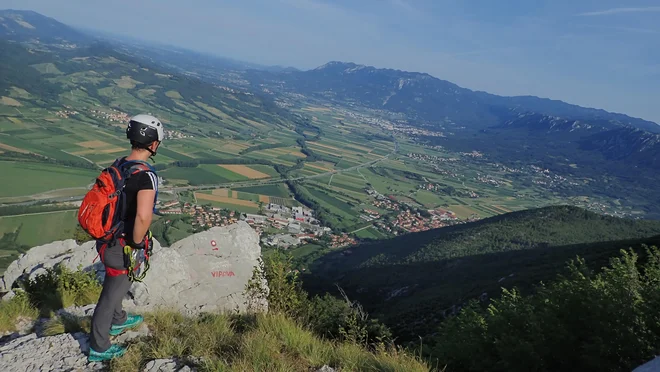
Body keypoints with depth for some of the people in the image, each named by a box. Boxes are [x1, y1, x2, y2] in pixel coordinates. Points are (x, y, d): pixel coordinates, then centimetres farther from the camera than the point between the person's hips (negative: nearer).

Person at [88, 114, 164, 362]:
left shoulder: (117, 165, -2)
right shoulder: (146, 175, -28)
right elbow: (144, 216, -39)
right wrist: (137, 242, -22)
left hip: (107, 237, 8)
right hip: (123, 247, -8)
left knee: (117, 285, 30)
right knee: (111, 294, 11)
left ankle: (118, 321, 55)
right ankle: (99, 348, 31)